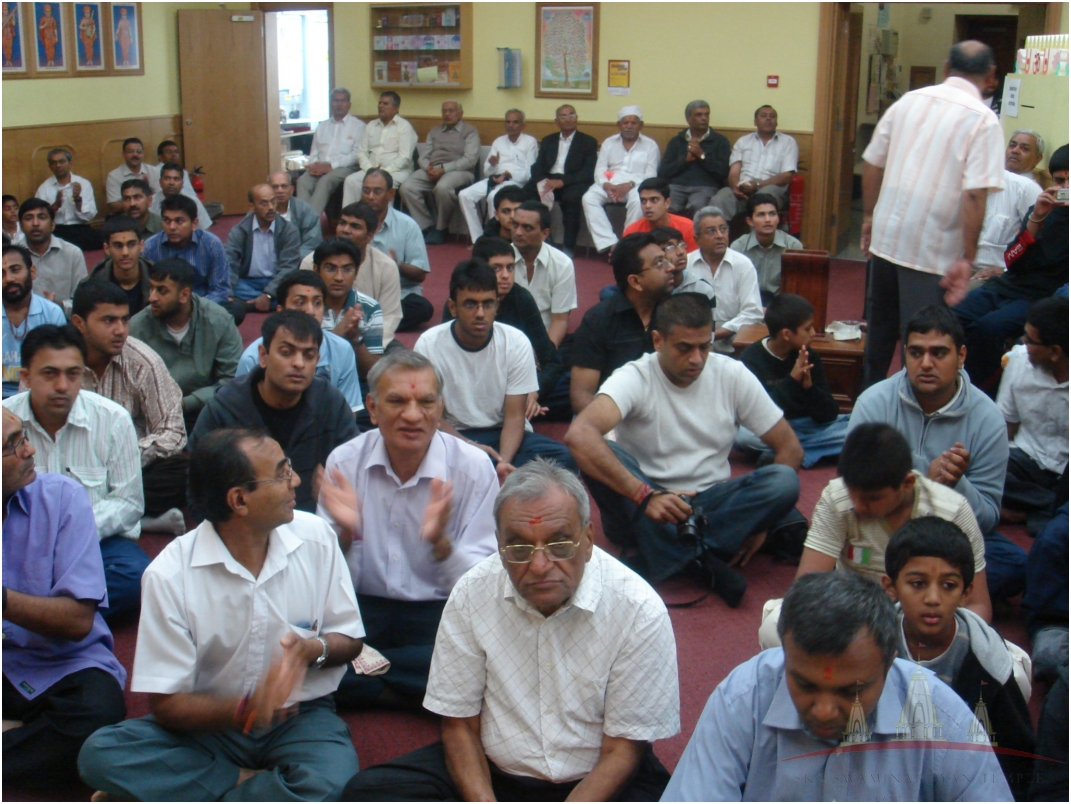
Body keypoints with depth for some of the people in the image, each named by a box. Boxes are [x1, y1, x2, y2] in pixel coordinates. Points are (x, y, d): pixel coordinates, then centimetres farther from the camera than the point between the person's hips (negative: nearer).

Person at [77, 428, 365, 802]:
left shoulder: (315, 537, -6)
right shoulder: (169, 574, -14)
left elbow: (350, 639, 4)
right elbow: (166, 704, -12)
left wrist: (314, 649, -19)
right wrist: (245, 709, -30)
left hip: (301, 717, 1)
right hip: (212, 724, 0)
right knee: (100, 753, -24)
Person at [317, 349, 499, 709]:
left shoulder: (473, 467, -6)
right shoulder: (343, 462, -2)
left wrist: (441, 543, -29)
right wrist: (345, 535, -23)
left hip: (439, 612, 0)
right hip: (363, 608, 0)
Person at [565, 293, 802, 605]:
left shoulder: (732, 375, -2)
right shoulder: (634, 378, -13)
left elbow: (789, 447, 3)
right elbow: (579, 434, -33)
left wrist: (758, 516, -8)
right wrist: (644, 495, -40)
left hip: (710, 506, 3)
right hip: (641, 513, -3)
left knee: (785, 481, -24)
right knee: (596, 454, -31)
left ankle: (657, 563, -26)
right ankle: (704, 561, -31)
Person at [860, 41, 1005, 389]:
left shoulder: (908, 101, 6)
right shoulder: (983, 121, -10)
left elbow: (872, 162, 10)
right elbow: (974, 194, -18)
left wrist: (869, 216, 21)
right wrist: (967, 258, -14)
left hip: (886, 237, 6)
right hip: (933, 249, -5)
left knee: (880, 328, 22)